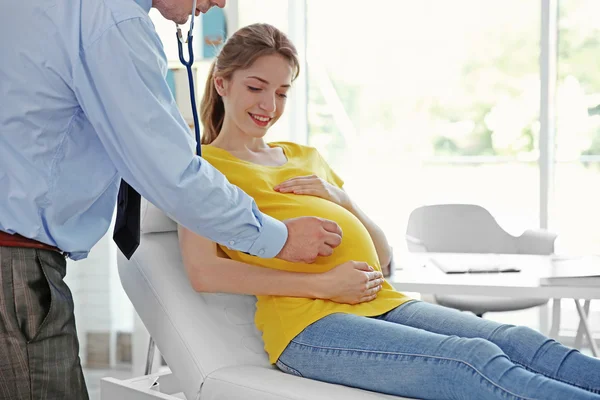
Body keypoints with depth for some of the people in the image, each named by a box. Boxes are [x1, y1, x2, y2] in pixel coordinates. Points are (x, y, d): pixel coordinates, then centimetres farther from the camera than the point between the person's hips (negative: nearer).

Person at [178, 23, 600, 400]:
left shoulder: (308, 158, 28)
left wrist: (341, 200, 4)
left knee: (523, 344, -18)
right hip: (307, 324, -6)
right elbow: (203, 272, -7)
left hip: (383, 304, 6)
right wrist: (320, 284, -12)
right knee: (478, 361, -28)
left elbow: (382, 255, 24)